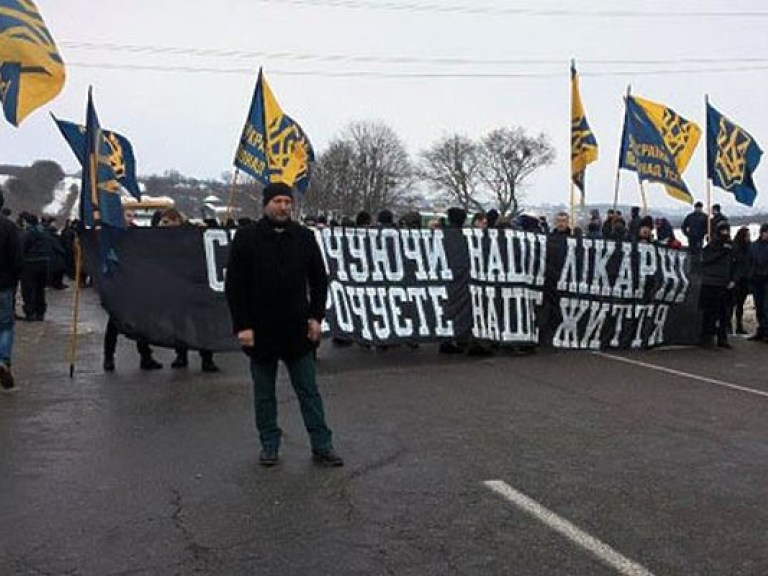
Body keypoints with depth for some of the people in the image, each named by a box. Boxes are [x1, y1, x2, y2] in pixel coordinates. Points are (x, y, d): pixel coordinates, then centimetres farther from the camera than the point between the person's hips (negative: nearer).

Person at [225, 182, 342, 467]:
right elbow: (234, 286, -3)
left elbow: (319, 280, 10)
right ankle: (269, 445, 23)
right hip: (261, 331, -1)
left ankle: (322, 446, 14)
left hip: (297, 330, 1)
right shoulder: (246, 238, -3)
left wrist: (316, 316, 0)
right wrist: (242, 325, -9)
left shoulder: (304, 237, 4)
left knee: (309, 391, 7)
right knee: (264, 394, 10)